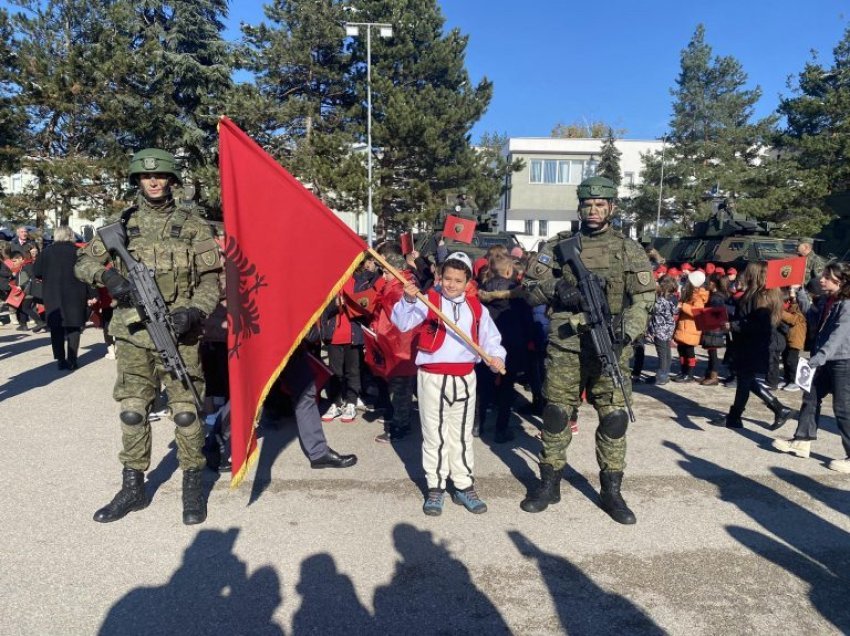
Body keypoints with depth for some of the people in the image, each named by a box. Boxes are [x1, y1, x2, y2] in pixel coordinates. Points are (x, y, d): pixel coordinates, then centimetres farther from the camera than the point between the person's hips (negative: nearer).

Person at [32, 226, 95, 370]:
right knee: (73, 327, 5)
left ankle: (61, 360, 6)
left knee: (56, 328, 9)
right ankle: (71, 361, 1)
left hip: (52, 296, 1)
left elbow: (36, 272, 3)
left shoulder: (47, 252, 1)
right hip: (74, 295, -1)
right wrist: (91, 295, -1)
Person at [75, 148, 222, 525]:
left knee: (186, 410, 0)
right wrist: (107, 275, -9)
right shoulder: (123, 224, 10)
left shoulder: (192, 224, 2)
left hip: (178, 332, -3)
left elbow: (210, 279, 0)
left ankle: (193, 487, 14)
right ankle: (133, 488, 24)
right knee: (132, 411, 9)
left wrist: (194, 311, -16)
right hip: (133, 332, 3)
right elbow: (83, 263, 13)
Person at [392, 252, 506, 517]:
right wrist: (408, 300, -36)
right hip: (432, 377, -3)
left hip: (464, 378, 3)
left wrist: (496, 356, -13)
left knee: (462, 435, 14)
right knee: (435, 435, 6)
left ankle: (464, 487, 26)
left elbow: (490, 336, 7)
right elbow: (402, 322, -18)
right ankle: (435, 488, 19)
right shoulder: (427, 301, -5)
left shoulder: (476, 307, 6)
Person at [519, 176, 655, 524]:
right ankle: (549, 484, 21)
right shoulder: (558, 245, 8)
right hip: (564, 345, 0)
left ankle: (612, 491, 18)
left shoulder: (629, 249, 7)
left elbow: (644, 297, 2)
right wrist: (556, 288, -13)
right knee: (556, 413, 6)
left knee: (614, 416, 2)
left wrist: (627, 330, -14)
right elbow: (530, 289, 7)